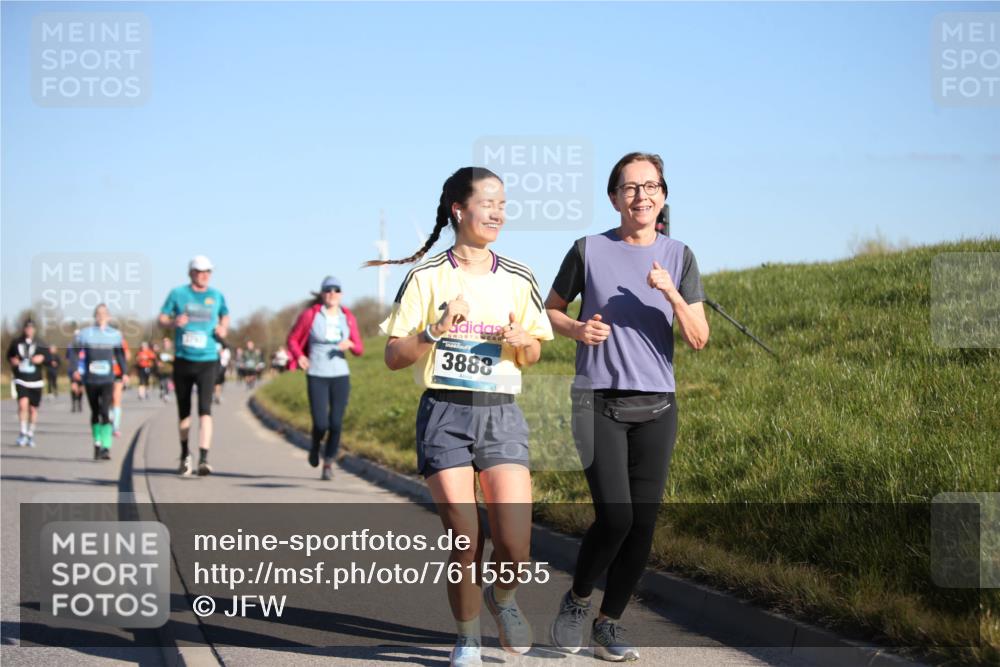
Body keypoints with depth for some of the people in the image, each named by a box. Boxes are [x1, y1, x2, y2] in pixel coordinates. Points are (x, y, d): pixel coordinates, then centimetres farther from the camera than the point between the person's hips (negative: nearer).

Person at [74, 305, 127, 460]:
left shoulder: (115, 334, 5)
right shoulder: (86, 334, 2)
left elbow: (119, 354, 15)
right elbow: (79, 353, 2)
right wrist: (78, 370, -10)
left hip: (107, 380, -1)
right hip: (90, 380, 1)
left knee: (105, 413, -14)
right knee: (95, 413, 11)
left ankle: (106, 447, -18)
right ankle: (97, 443, 27)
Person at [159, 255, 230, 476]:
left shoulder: (216, 296, 6)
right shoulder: (178, 294, 2)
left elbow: (225, 315, 23)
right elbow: (162, 318, 4)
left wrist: (223, 329, 2)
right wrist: (174, 322, -17)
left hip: (207, 361, -1)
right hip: (183, 360, 1)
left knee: (205, 409, -15)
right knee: (184, 411, 11)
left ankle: (204, 459, -22)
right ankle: (185, 454, 31)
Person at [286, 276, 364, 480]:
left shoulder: (347, 317, 5)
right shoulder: (310, 315, -3)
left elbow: (359, 349, 9)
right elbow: (292, 339, 7)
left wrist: (350, 344, -13)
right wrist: (299, 356, -11)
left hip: (340, 375, 2)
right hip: (316, 376, -2)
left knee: (336, 423, -5)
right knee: (321, 423, -10)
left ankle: (328, 463, 14)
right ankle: (315, 447, 25)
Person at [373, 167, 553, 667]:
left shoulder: (518, 279, 7)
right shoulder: (427, 278, -2)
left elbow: (533, 356, 16)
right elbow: (393, 357, -2)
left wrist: (522, 341, -7)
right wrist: (435, 331, -18)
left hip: (501, 415, 2)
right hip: (445, 414, -2)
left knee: (515, 548, -9)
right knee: (464, 544, -4)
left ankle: (502, 598, 25)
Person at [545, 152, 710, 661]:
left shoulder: (678, 257, 6)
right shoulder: (589, 251, 1)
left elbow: (699, 340, 1)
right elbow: (550, 310, 13)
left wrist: (672, 295, -16)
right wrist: (577, 329, -8)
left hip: (656, 406, 3)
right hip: (598, 403, -3)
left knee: (643, 524, 2)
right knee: (614, 517, -14)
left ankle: (609, 624, 18)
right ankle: (576, 599, 13)